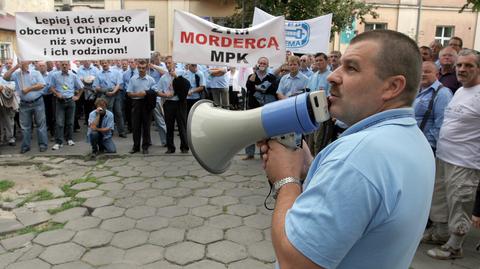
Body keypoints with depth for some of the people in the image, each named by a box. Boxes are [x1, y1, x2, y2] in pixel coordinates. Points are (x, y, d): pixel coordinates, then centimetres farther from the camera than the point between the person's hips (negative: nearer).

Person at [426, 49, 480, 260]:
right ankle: (440, 232, 37)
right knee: (440, 198, 19)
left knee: (458, 203, 3)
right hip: (443, 156, 9)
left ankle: (454, 246, 18)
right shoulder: (459, 90, 12)